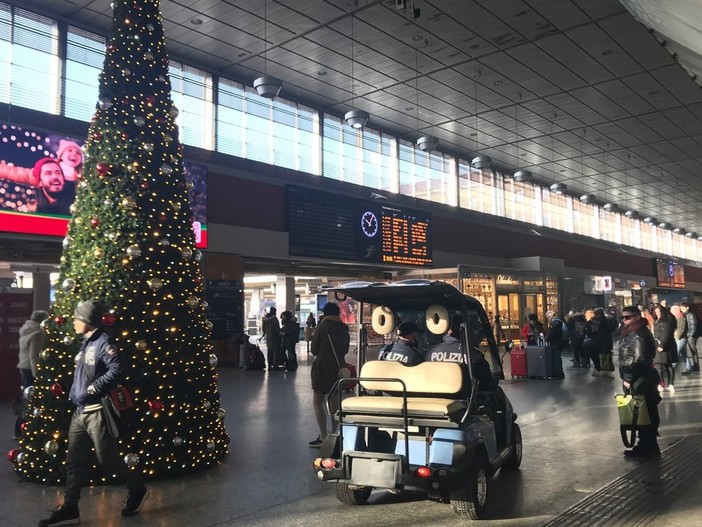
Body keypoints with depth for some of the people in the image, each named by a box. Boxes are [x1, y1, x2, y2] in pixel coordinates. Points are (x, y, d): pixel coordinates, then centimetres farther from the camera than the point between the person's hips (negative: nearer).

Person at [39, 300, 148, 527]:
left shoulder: (103, 342, -14)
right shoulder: (85, 343, 15)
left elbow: (116, 370, -26)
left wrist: (91, 390, -23)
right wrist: (74, 392, 9)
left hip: (96, 411, -9)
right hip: (80, 411, 9)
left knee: (107, 459, -1)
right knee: (75, 460, 9)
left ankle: (137, 490, 18)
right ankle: (69, 508, 16)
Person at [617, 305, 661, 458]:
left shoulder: (638, 335, -18)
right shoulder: (631, 332, 13)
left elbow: (639, 360, -24)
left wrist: (628, 378, -18)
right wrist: (626, 378, 13)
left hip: (640, 381, -10)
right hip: (635, 379, 10)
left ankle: (647, 447, 8)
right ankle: (648, 445, 25)